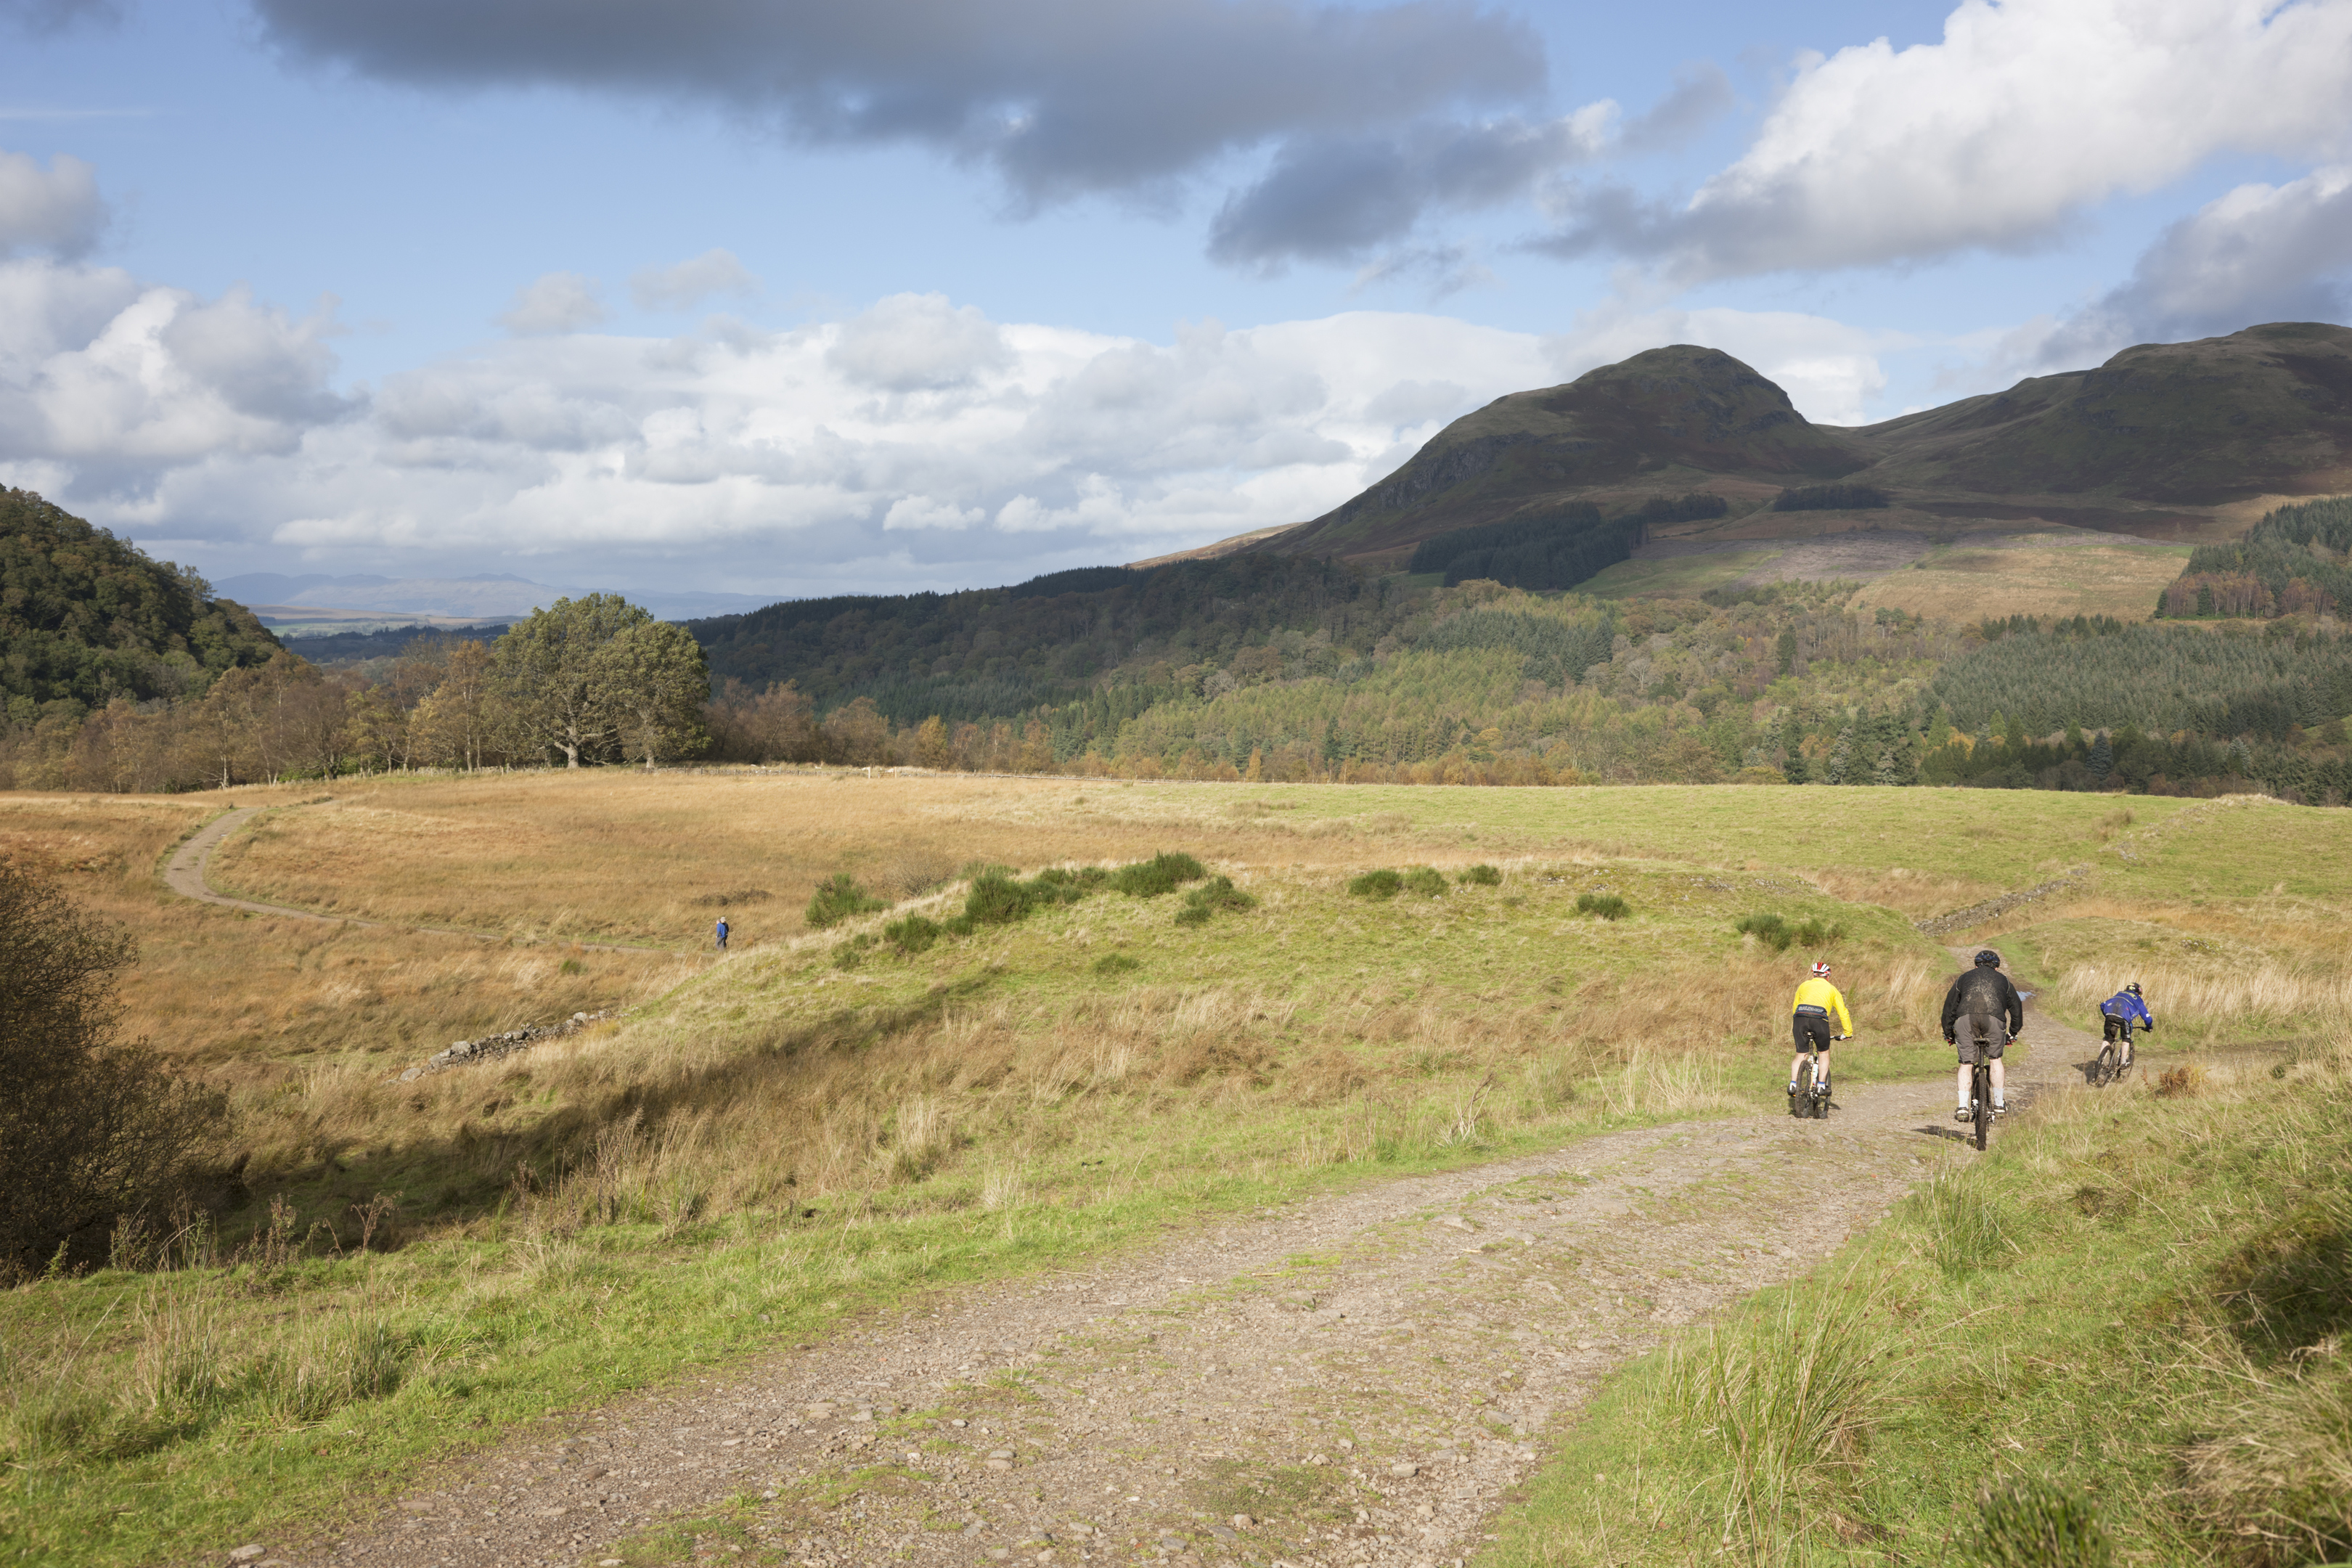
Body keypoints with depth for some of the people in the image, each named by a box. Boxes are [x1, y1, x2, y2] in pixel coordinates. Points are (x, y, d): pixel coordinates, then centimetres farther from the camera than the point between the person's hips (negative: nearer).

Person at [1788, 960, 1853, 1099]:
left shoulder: (1804, 985, 28)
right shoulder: (1831, 989, 23)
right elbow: (1843, 1013, 23)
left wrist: (1797, 1027, 43)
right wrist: (1847, 1033, 33)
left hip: (1800, 1018, 2)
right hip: (1819, 1020, -2)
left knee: (1801, 1055, 12)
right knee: (1824, 1053, 18)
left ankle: (1793, 1084, -3)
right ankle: (1822, 1085, 10)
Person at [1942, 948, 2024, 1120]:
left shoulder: (1964, 978, 32)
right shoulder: (2002, 980, 33)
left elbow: (1949, 1007, 30)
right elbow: (2016, 1007, 36)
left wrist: (1948, 1034, 40)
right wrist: (2012, 1034, 48)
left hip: (1965, 1018, 0)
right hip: (1994, 1018, 0)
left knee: (1966, 1063, 9)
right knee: (1995, 1059, 20)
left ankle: (1963, 1107, -1)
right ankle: (1999, 1104, 21)